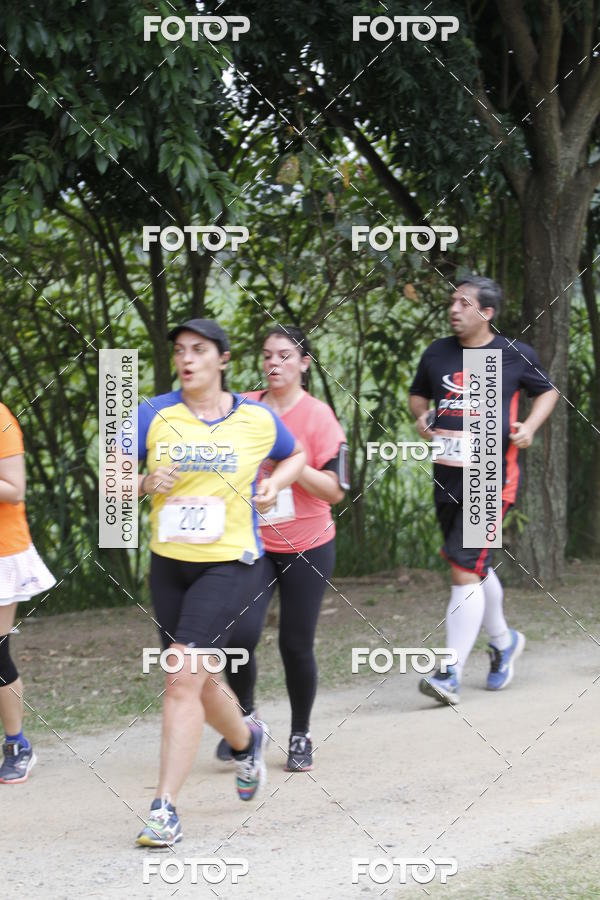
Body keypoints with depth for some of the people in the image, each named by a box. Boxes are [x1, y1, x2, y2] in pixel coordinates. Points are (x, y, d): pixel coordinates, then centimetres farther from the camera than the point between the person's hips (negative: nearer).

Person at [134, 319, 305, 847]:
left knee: (183, 679, -17)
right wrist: (145, 483, -18)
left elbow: (296, 456, 19)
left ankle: (165, 811, -15)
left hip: (230, 563, -4)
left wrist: (275, 484, 0)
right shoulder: (154, 415, 0)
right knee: (199, 682, 16)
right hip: (169, 563, 4)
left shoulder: (258, 420, 0)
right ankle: (246, 740, 50)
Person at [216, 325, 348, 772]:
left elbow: (335, 489, -10)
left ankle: (301, 737, 21)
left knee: (296, 645, 1)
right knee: (241, 633, -15)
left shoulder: (318, 416, -6)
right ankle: (245, 715, 11)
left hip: (307, 548, -2)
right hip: (254, 545, 2)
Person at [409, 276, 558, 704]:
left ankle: (451, 673, -13)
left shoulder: (515, 355, -2)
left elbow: (547, 391, 14)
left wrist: (530, 426, -4)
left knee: (465, 570, -15)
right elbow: (418, 394, 23)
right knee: (477, 568, 18)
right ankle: (503, 641, 43)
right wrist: (422, 418, 1)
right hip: (447, 475, 5)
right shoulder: (437, 353, 7)